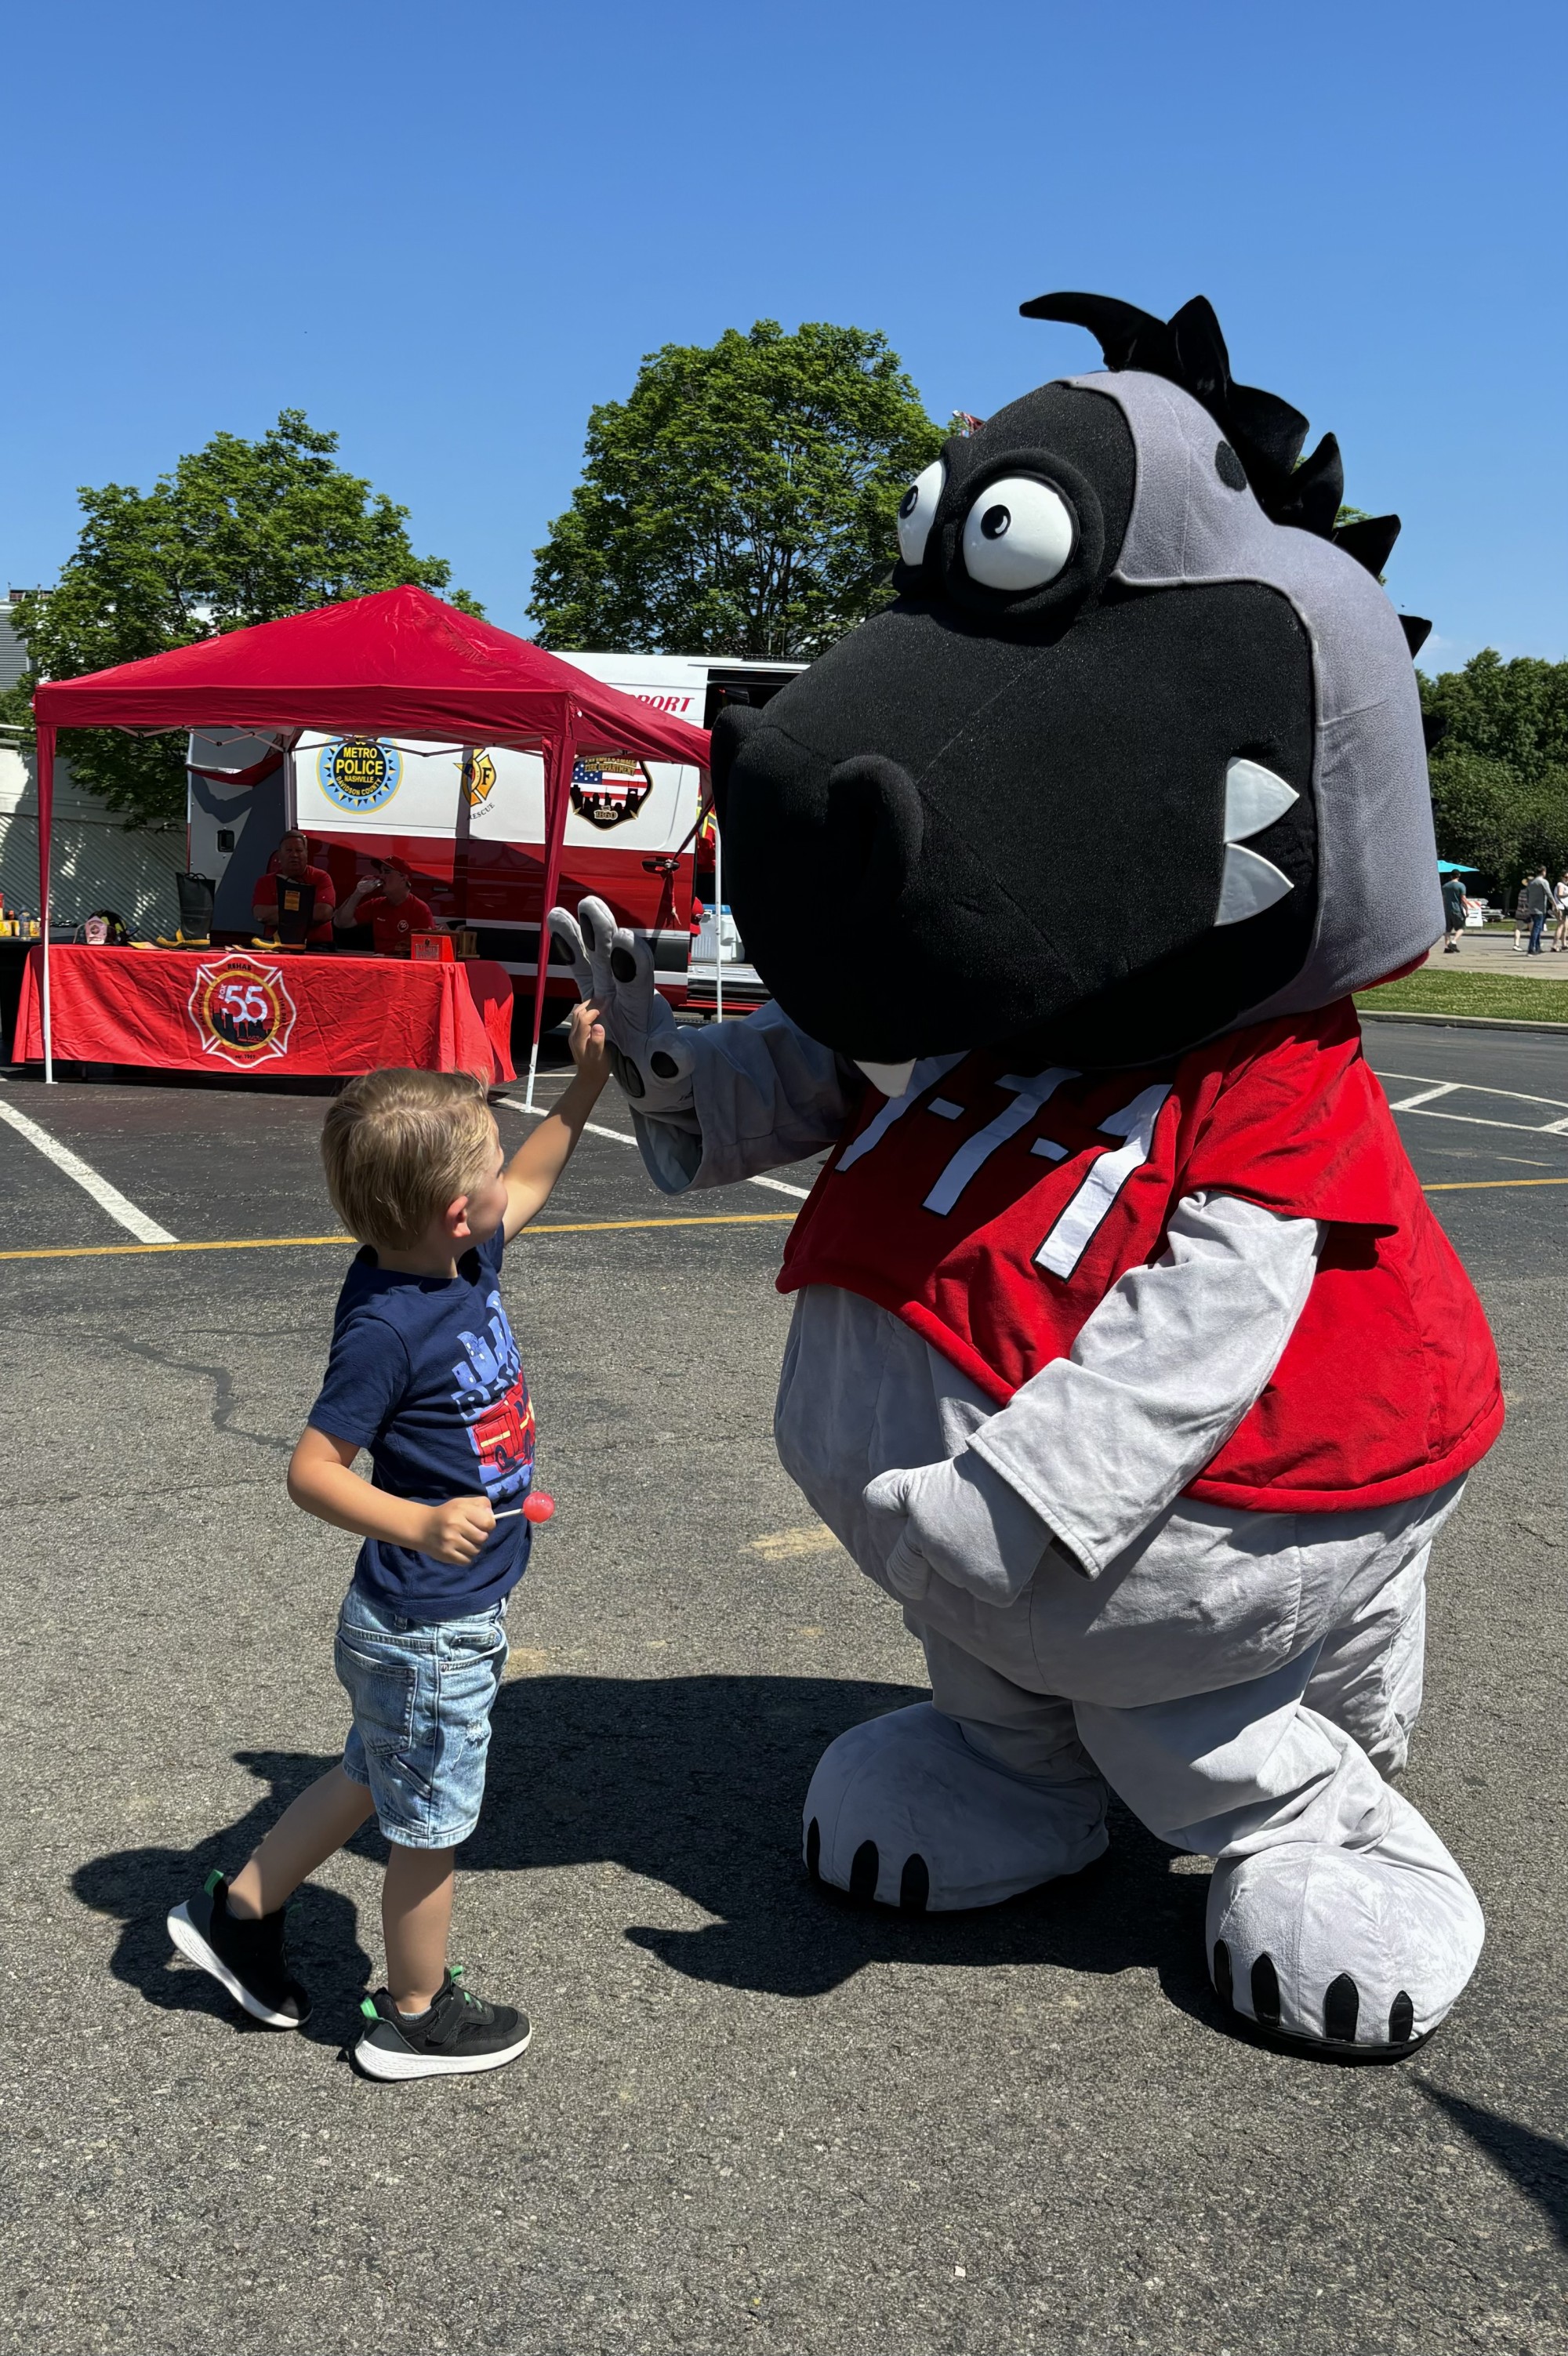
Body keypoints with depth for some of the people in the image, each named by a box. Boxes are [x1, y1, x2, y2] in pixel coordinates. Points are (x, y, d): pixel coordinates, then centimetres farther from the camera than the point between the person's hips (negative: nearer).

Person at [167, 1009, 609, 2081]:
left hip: (448, 1619, 9)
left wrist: (589, 1081, 11)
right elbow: (312, 1470, -27)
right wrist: (420, 1524, -42)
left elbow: (528, 1187, 15)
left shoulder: (464, 1261, -4)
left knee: (380, 1779, 27)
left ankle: (240, 1910, 44)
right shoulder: (388, 1326, -29)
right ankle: (416, 2017, 34)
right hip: (427, 1635, -9)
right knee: (430, 1826, 12)